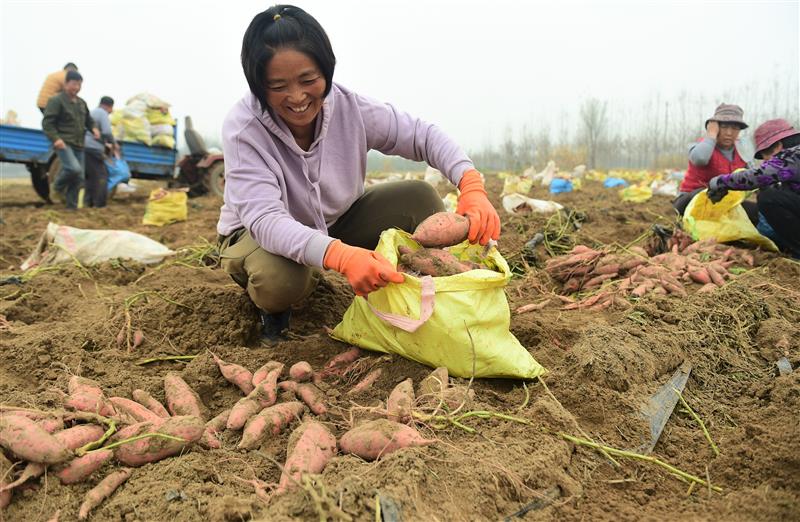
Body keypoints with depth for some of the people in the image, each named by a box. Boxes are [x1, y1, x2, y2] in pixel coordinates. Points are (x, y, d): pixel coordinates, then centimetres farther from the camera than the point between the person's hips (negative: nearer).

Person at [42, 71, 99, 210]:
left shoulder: (81, 102, 16)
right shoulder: (56, 101, -5)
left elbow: (88, 120, 28)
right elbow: (47, 123, -10)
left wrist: (93, 128, 5)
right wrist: (55, 138, -25)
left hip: (78, 145, 7)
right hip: (63, 144, -7)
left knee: (79, 177, 5)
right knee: (74, 169, -27)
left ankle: (72, 206, 15)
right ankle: (59, 185, 4)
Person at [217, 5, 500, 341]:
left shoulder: (349, 107, -20)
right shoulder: (242, 128, -29)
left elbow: (422, 135, -12)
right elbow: (264, 218, -40)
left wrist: (471, 185, -33)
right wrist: (340, 255, -58)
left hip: (336, 225, 4)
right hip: (259, 235, -3)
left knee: (418, 198, -16)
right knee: (278, 278, -40)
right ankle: (271, 308, -3)